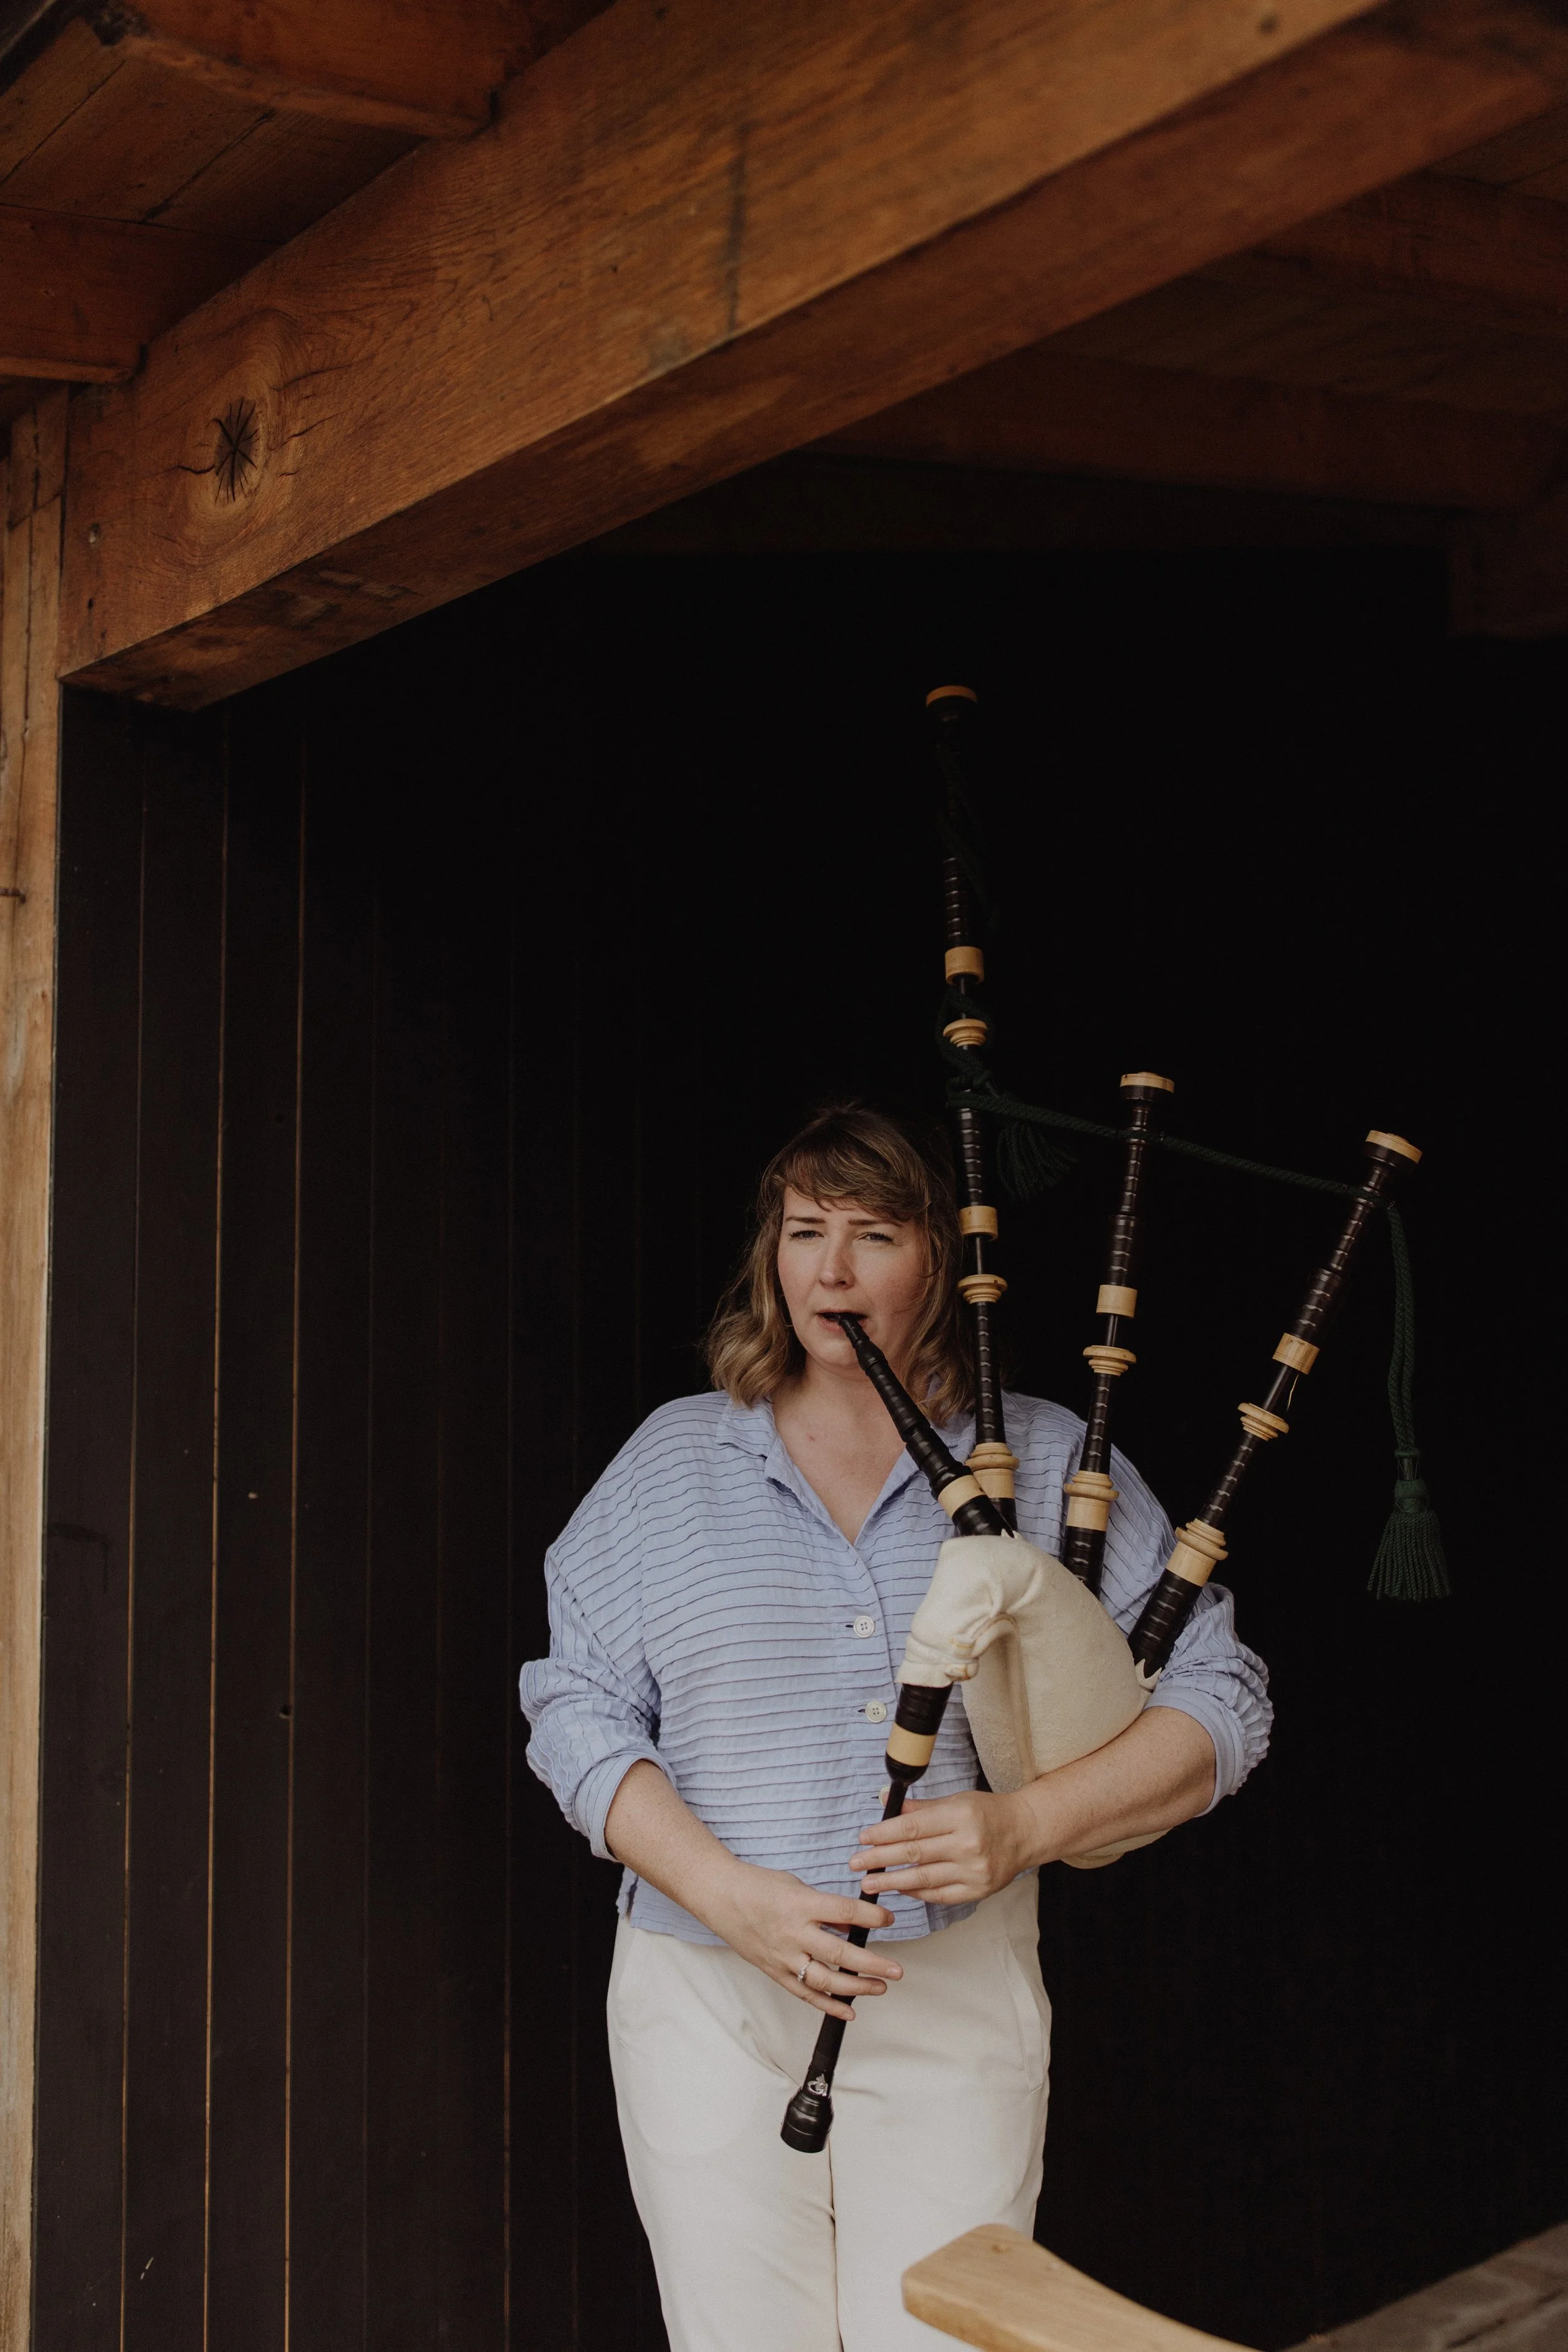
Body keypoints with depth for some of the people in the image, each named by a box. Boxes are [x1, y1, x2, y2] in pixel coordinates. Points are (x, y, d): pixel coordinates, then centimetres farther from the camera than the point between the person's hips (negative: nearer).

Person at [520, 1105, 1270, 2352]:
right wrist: (732, 1895, -13)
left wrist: (1024, 1826, -16)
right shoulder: (675, 1458, 6)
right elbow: (576, 1709, 1)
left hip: (958, 2001, 0)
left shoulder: (1049, 1460, 4)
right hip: (708, 2002, 1)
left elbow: (1219, 1700, 1)